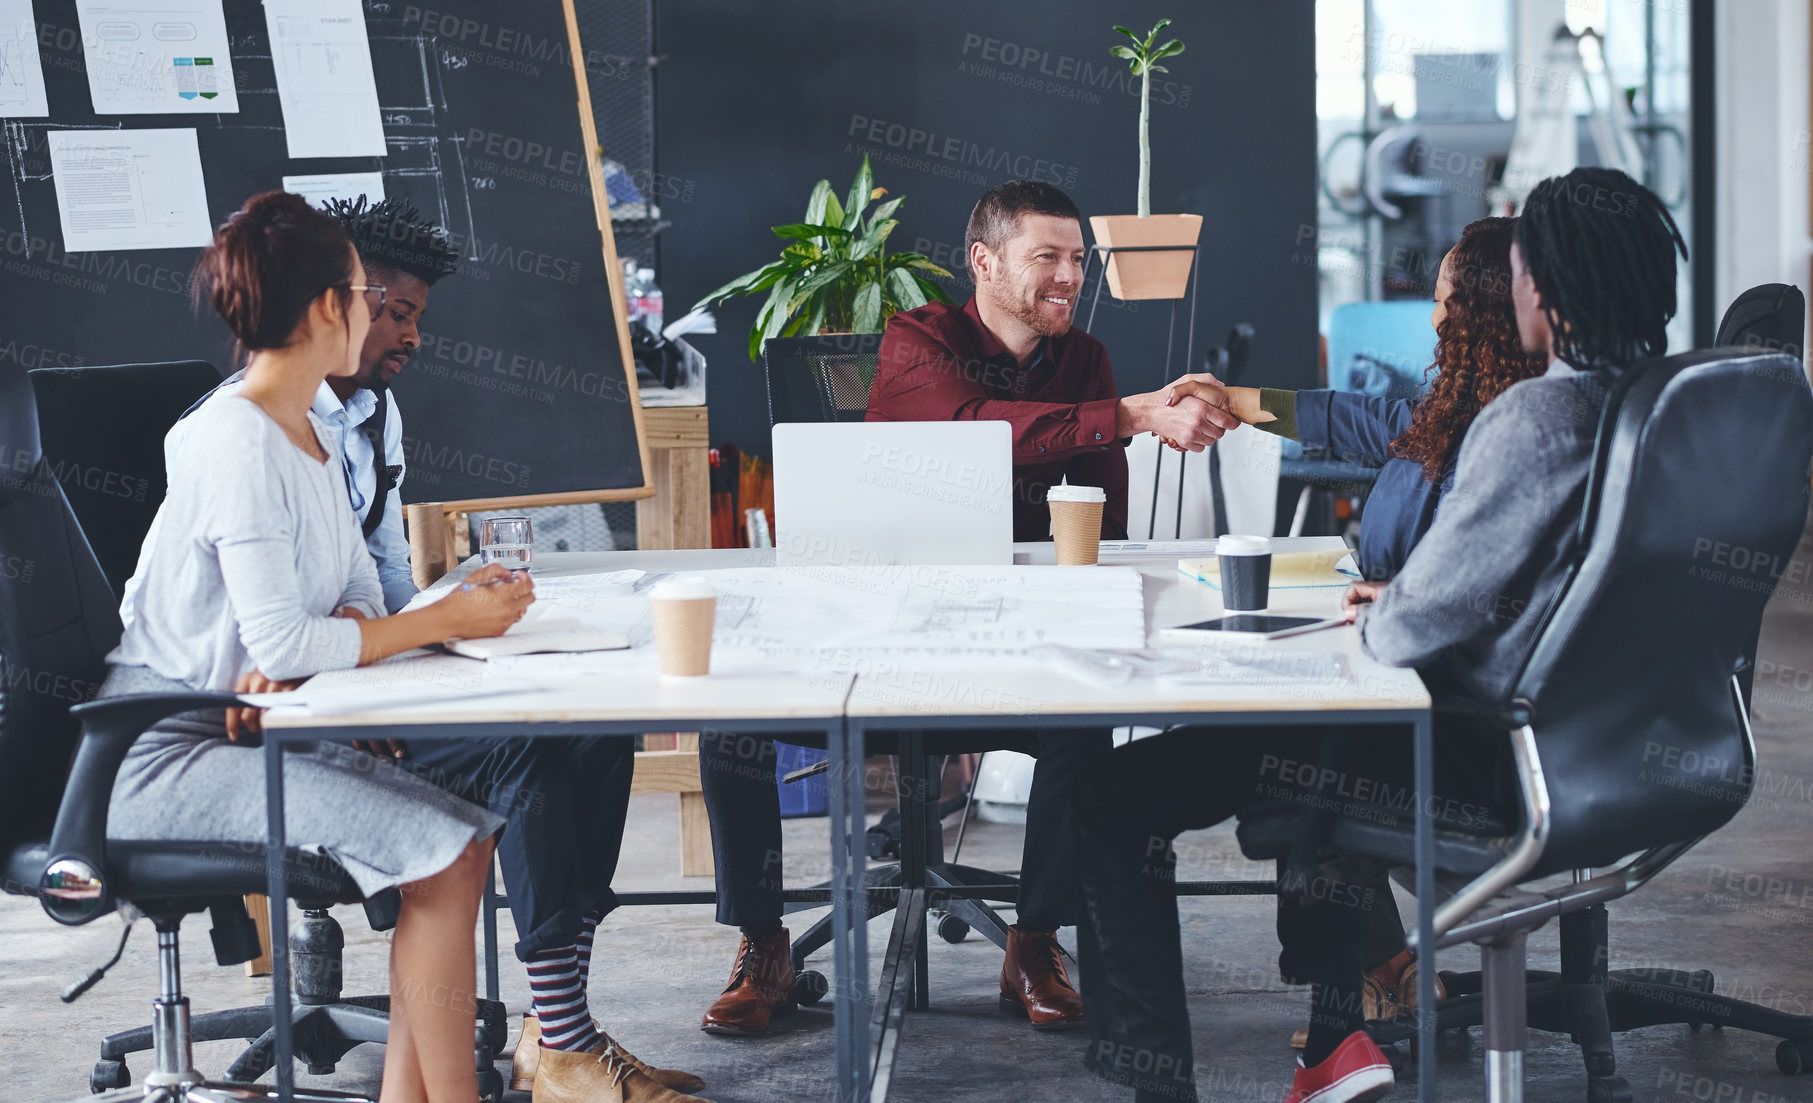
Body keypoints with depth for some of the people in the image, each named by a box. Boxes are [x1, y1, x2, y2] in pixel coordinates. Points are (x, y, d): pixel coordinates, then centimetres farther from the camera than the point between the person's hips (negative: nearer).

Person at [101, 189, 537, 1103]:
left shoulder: (307, 434, 12)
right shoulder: (241, 445, -19)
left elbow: (358, 589, 10)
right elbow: (281, 641, -23)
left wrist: (294, 658, -13)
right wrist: (444, 621, -16)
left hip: (248, 729, 9)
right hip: (168, 756, -9)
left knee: (468, 832, -6)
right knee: (444, 850, -20)